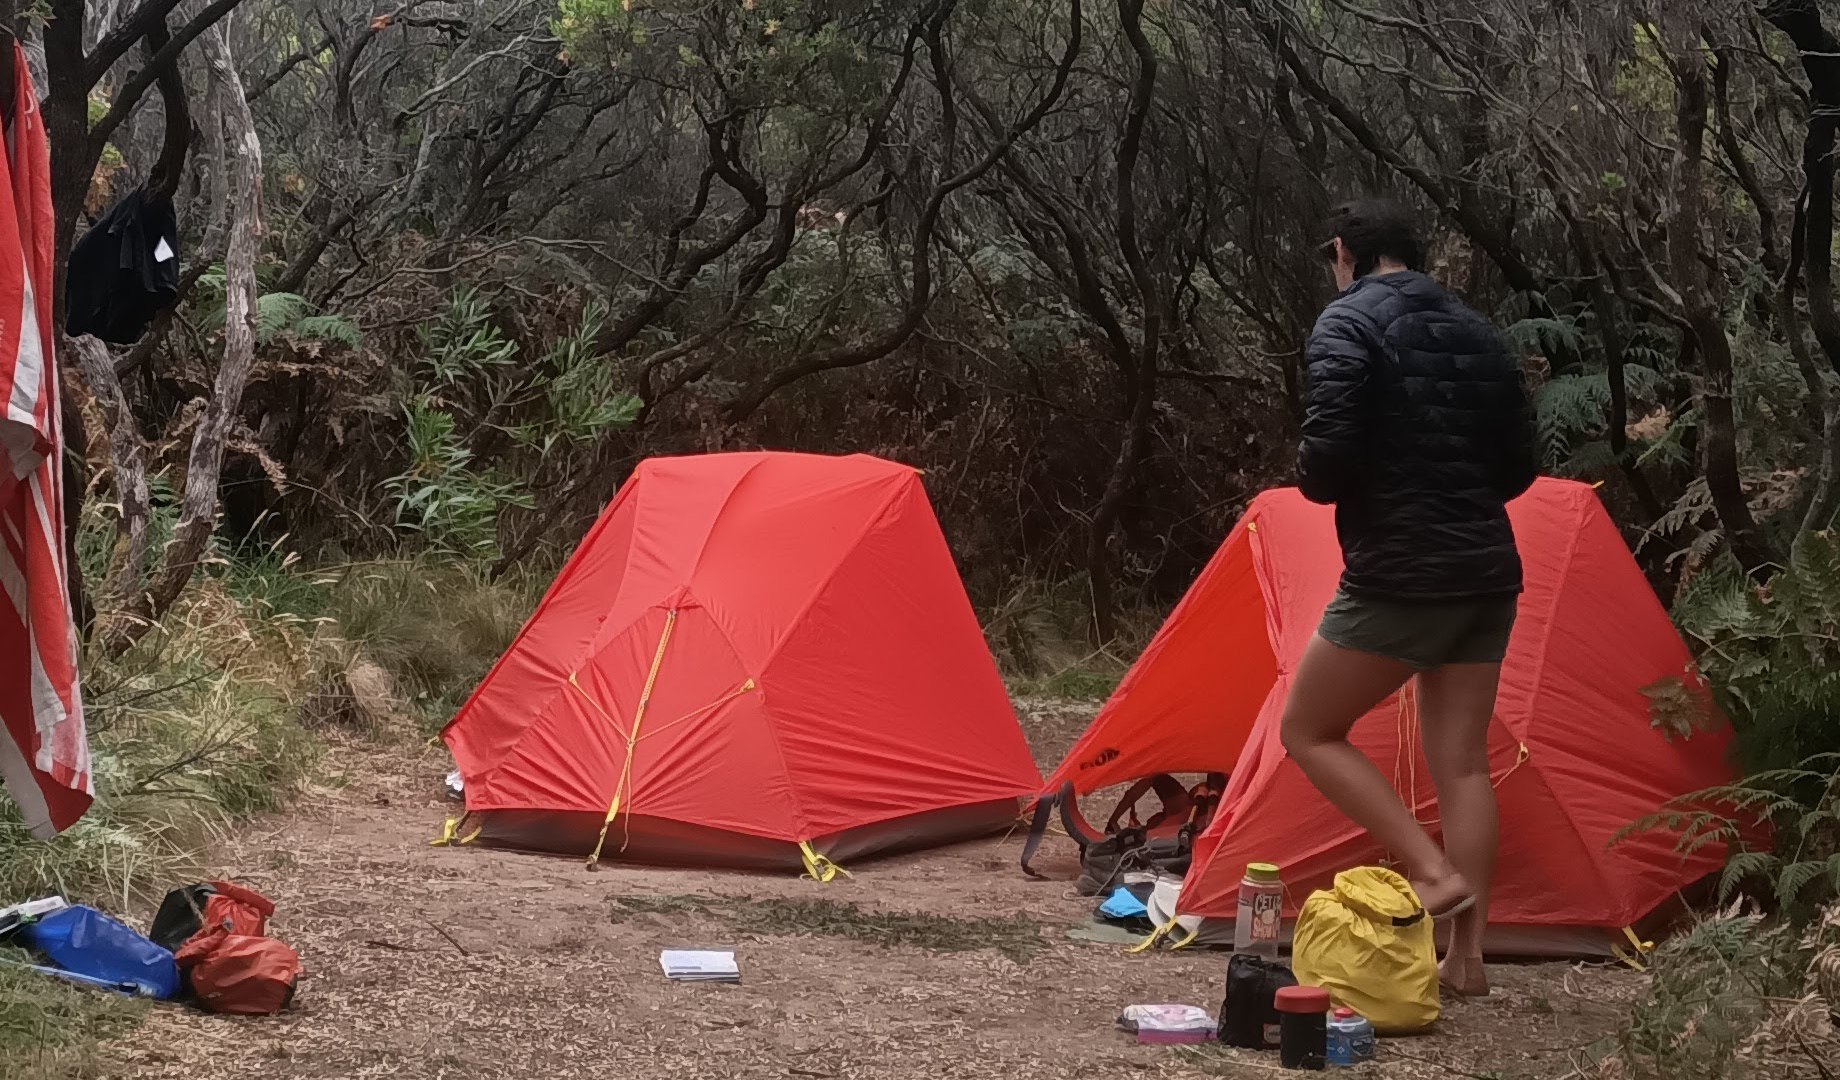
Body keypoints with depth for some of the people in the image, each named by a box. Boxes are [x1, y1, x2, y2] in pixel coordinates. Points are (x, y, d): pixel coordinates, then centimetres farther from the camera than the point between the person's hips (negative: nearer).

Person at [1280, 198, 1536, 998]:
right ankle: (1466, 956, 11)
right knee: (1462, 761, 11)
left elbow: (1326, 461, -18)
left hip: (1397, 578, -7)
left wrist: (1312, 482, 3)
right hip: (1488, 576, 7)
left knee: (1309, 730, 9)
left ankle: (1434, 871, -2)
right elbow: (1518, 468, 15)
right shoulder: (1476, 333, 13)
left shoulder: (1348, 324, -8)